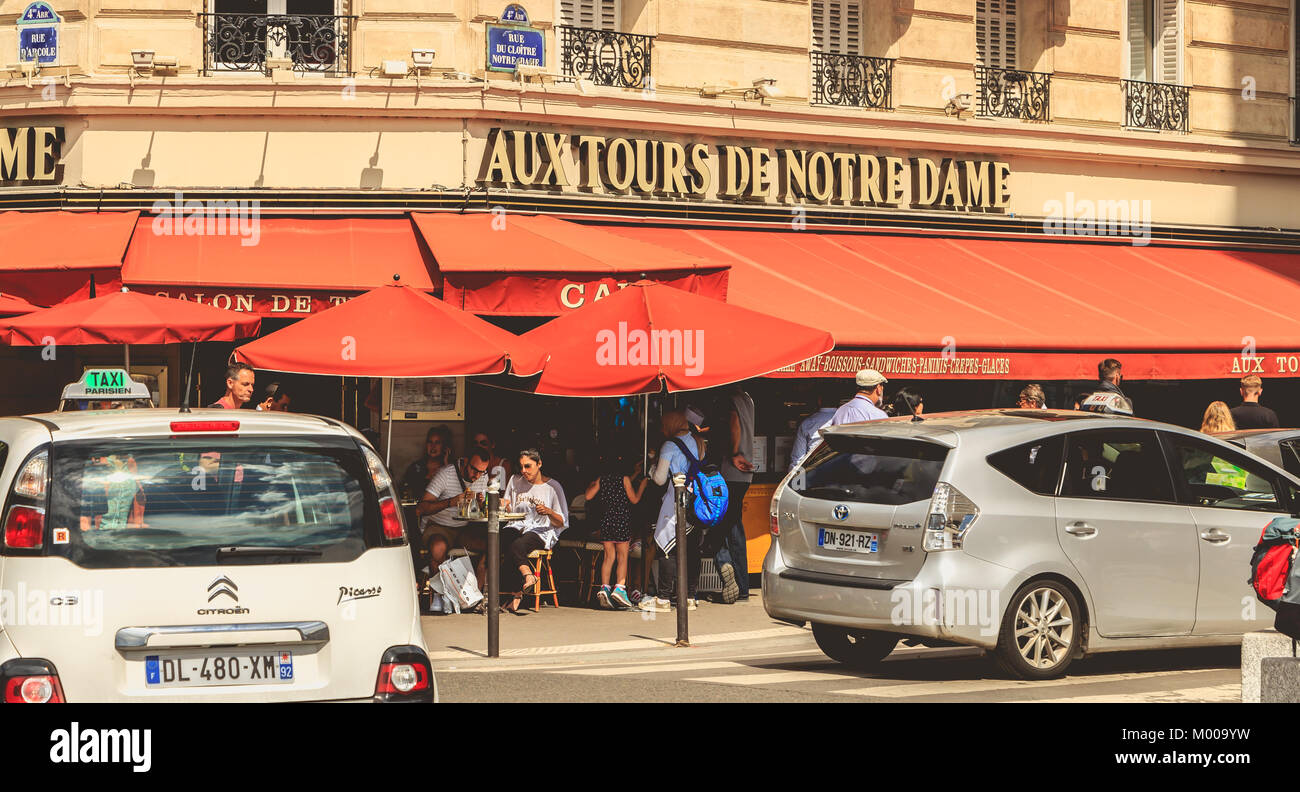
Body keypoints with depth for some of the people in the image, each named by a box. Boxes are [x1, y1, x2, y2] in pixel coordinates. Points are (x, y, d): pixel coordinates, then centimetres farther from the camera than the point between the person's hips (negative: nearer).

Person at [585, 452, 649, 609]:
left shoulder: (601, 480, 4)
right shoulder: (625, 479, -5)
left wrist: (590, 486, 29)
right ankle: (620, 587, -11)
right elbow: (634, 499, 0)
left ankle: (604, 587, -6)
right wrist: (643, 483, 11)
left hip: (606, 520, 3)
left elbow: (588, 496, 9)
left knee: (609, 556, 7)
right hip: (622, 520, -3)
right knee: (622, 555, 2)